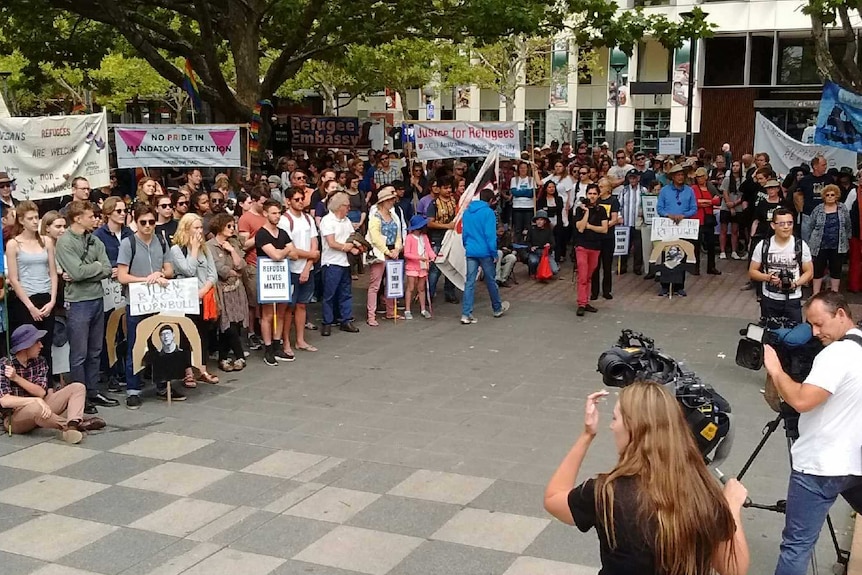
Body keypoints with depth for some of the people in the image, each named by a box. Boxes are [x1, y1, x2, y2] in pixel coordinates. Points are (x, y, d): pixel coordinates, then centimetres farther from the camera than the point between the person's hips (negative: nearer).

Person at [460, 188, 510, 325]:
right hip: (484, 251, -5)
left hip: (470, 251, 5)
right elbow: (490, 235, -14)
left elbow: (464, 233, 13)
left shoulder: (467, 212, 8)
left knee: (469, 282, 2)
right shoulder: (488, 212, -11)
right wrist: (494, 252, -8)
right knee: (490, 280, 12)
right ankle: (497, 308, 30)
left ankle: (466, 314, -5)